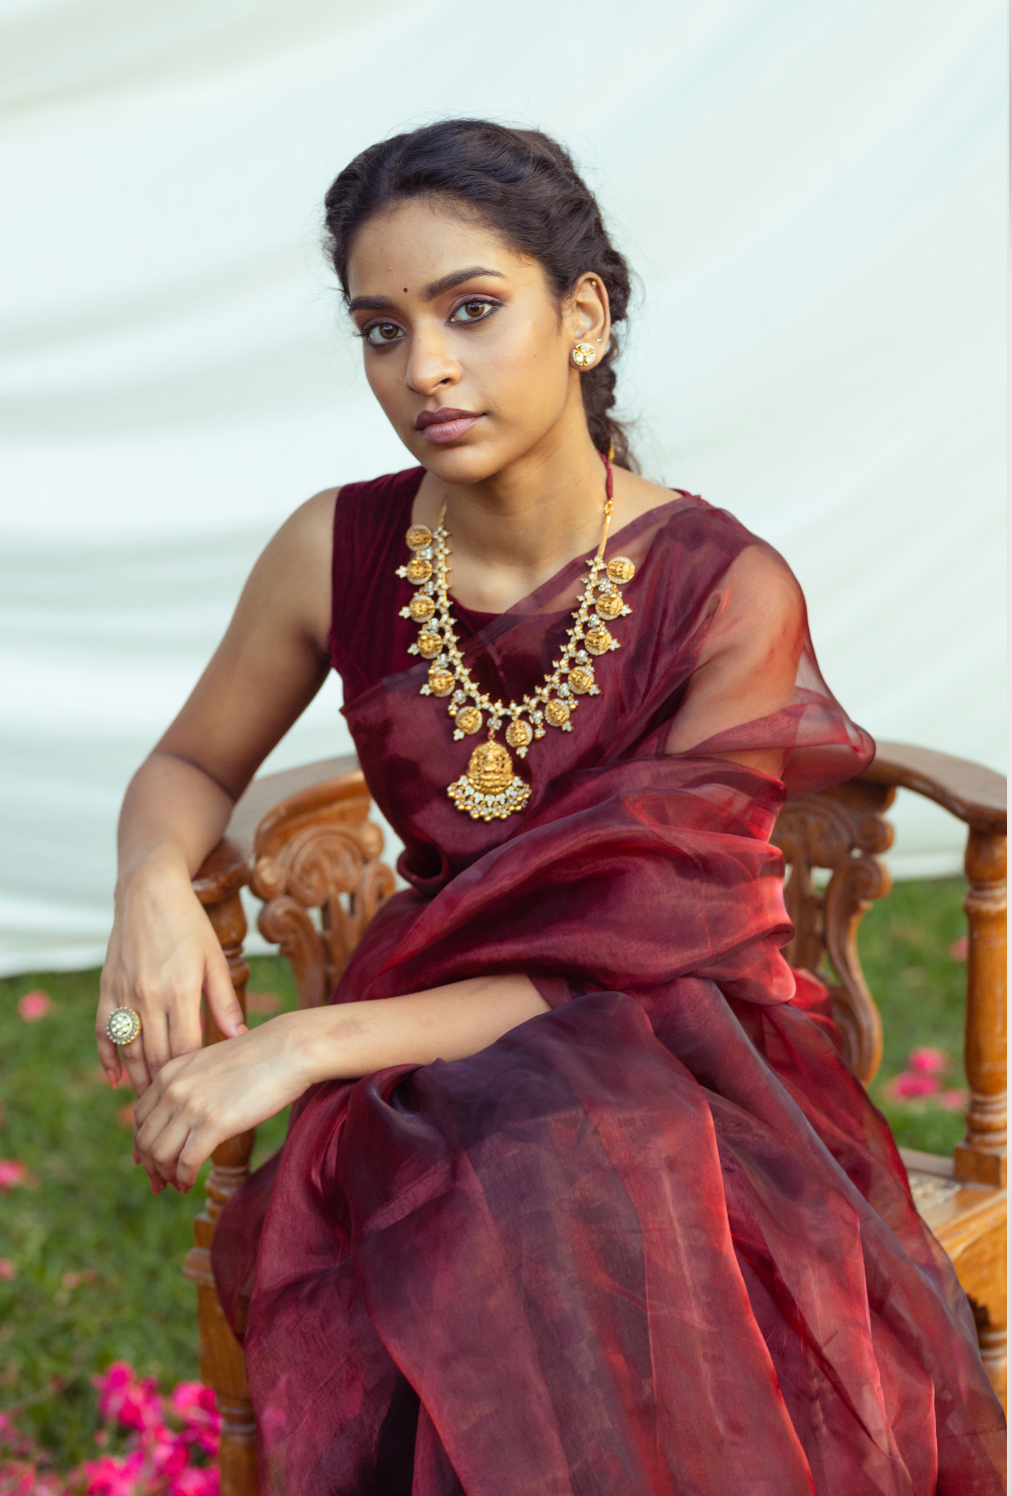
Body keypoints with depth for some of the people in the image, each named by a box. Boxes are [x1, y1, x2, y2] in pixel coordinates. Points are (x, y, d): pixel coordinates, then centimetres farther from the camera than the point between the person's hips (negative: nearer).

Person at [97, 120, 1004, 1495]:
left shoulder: (727, 593, -13)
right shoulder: (338, 552, -4)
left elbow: (632, 960, -15)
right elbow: (192, 766, 14)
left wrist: (316, 1041, -23)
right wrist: (155, 887, -11)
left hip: (692, 1062, -1)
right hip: (440, 1067, 2)